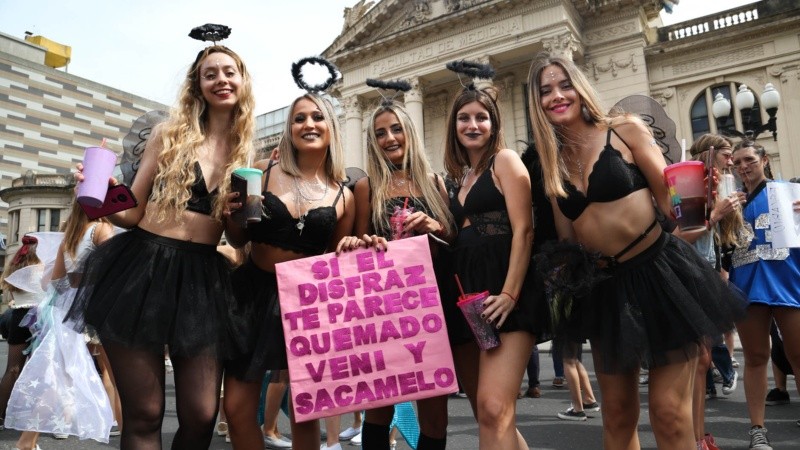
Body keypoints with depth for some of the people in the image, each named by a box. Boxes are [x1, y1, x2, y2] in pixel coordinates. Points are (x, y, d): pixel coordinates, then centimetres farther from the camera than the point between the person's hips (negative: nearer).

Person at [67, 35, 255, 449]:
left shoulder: (246, 152, 9)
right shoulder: (171, 134, 5)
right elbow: (133, 212, 5)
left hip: (202, 277, 2)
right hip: (142, 268, -1)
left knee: (201, 416, 1)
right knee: (143, 415, 4)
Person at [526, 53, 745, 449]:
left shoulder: (624, 130, -3)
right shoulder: (552, 164, 6)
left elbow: (669, 198, -6)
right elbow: (565, 239, 8)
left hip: (660, 272, -3)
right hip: (604, 289, 4)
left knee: (669, 411, -1)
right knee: (617, 413, 14)